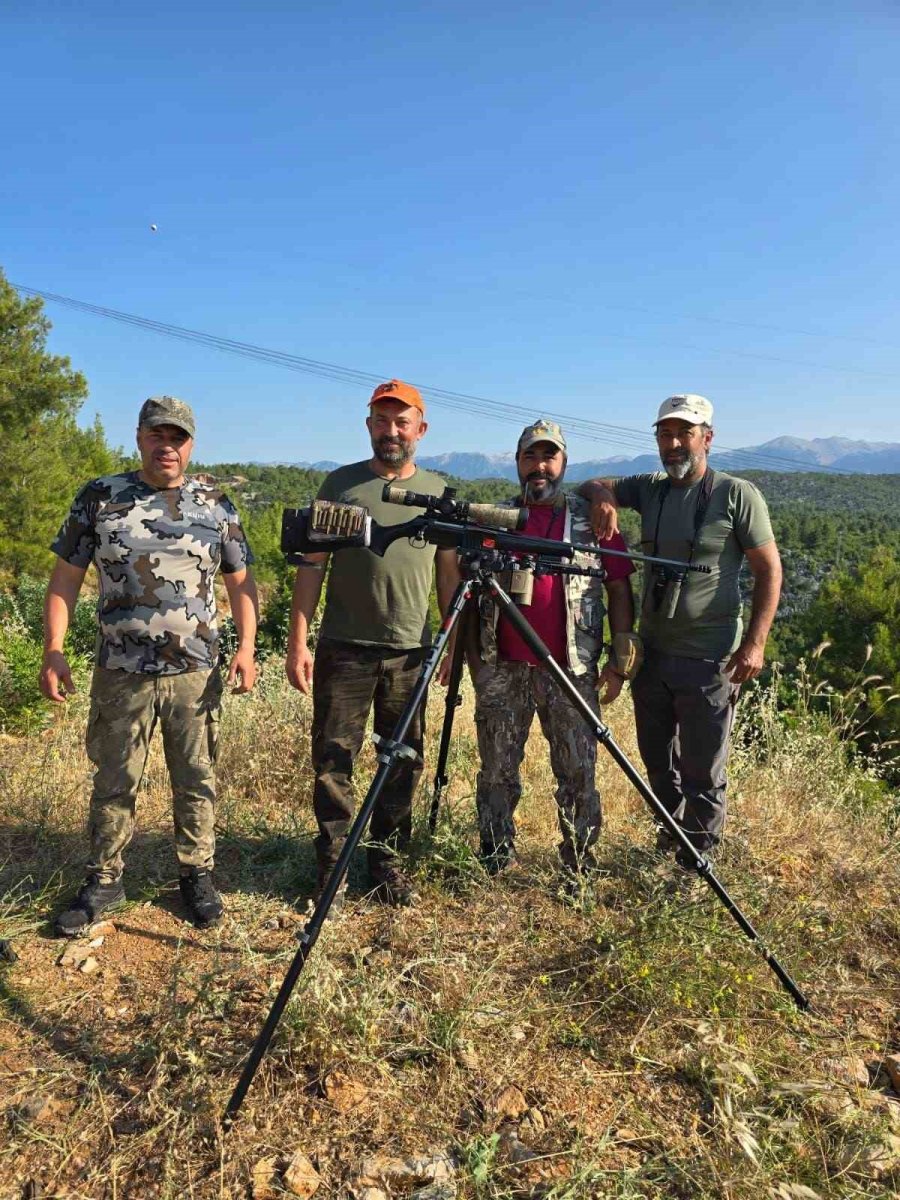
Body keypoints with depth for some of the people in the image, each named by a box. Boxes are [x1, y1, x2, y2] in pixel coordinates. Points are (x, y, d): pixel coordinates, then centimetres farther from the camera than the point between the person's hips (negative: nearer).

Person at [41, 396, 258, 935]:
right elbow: (66, 579, 3)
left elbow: (241, 581, 5)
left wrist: (247, 647, -5)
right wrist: (54, 651, -6)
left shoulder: (216, 504, 3)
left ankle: (198, 874, 26)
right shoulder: (98, 497, 1)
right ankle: (105, 881, 27)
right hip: (121, 672, 0)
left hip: (197, 673, 1)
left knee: (197, 779, 10)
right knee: (115, 782, 11)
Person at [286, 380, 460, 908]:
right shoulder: (341, 483, 3)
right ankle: (331, 867, 16)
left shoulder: (438, 491, 9)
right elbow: (313, 564, 1)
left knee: (405, 762, 9)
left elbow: (449, 572, 12)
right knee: (333, 761, 2)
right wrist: (299, 640, -6)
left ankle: (388, 861, 25)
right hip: (343, 648, -2)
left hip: (412, 652, 2)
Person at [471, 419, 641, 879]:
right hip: (502, 668, 2)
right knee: (497, 771, 9)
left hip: (571, 669, -1)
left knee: (578, 773, 3)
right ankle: (494, 862, 23)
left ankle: (579, 866, 18)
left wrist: (620, 660, 0)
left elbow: (619, 591, 7)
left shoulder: (593, 520, 6)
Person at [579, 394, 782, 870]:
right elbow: (594, 486, 16)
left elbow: (769, 570, -6)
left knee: (702, 772, 2)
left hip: (709, 660, -5)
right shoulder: (650, 489, 9)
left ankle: (696, 865, 19)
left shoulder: (737, 495, -7)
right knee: (657, 762, 18)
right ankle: (667, 845, 37)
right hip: (653, 652, 6)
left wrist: (755, 642, -15)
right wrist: (603, 495, -10)